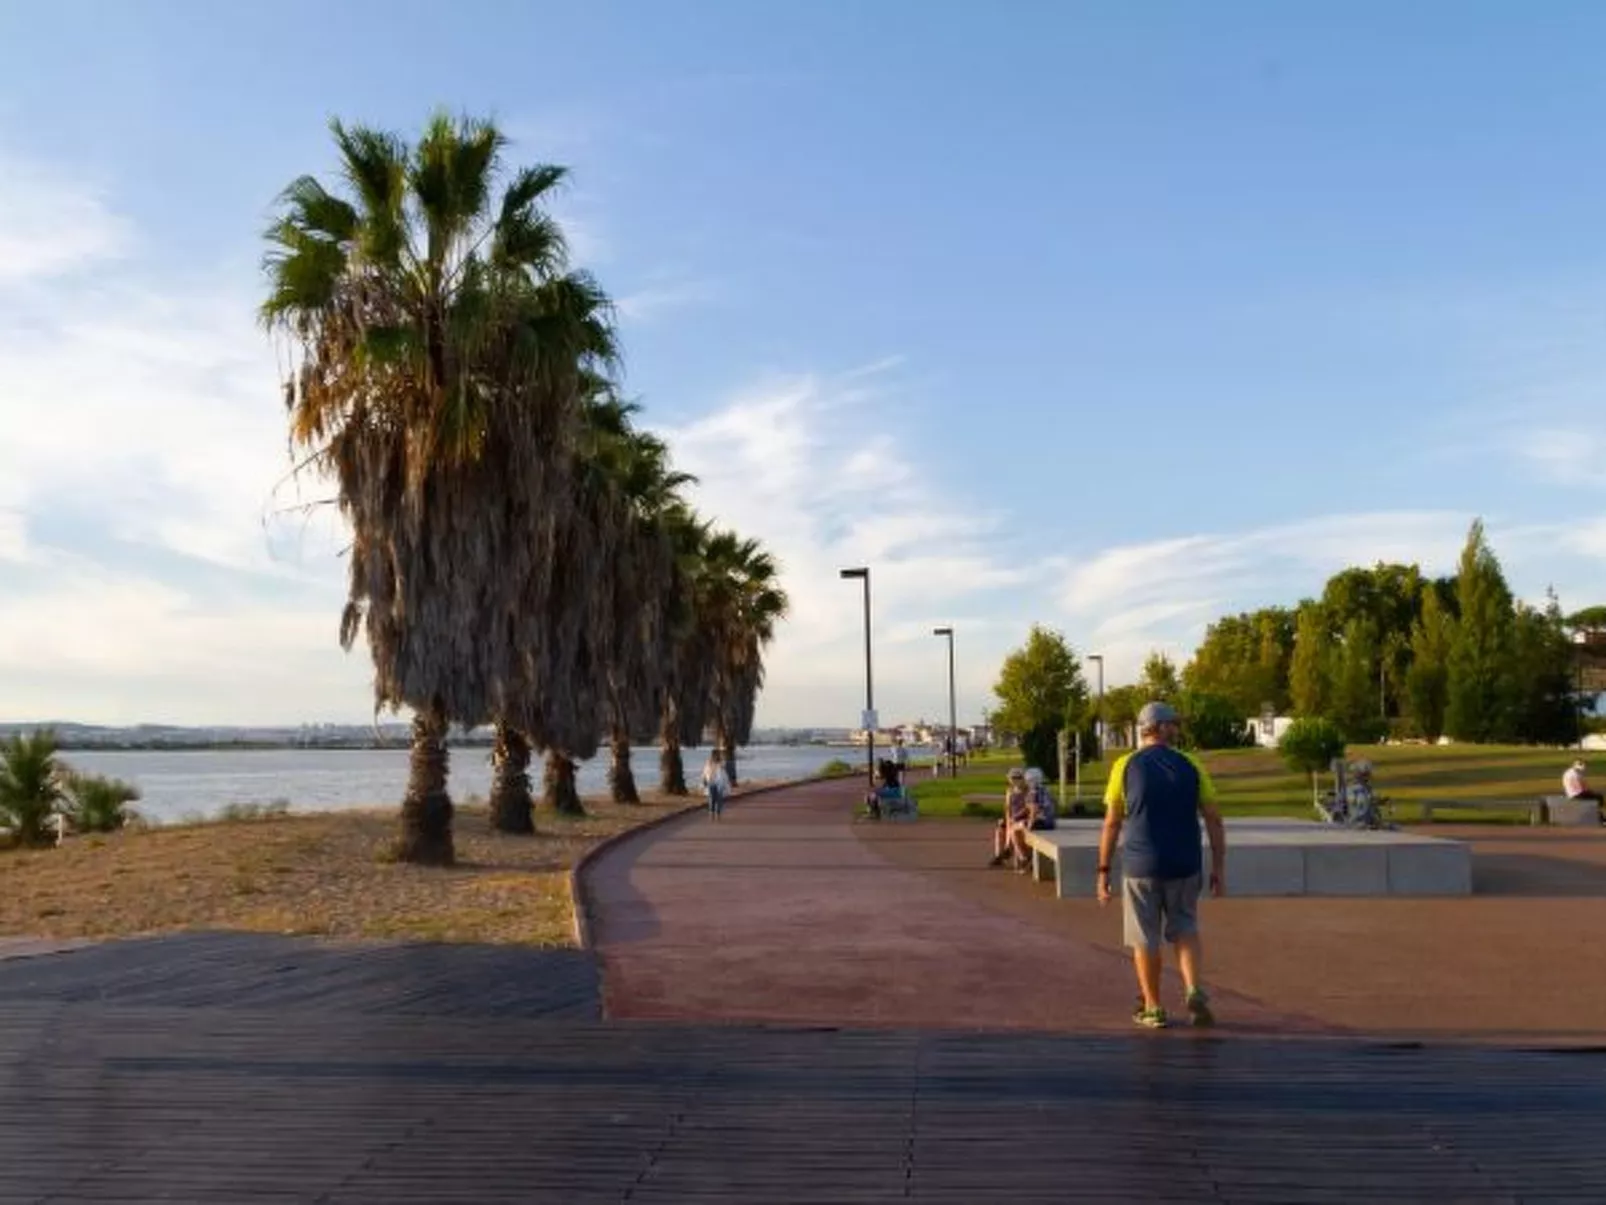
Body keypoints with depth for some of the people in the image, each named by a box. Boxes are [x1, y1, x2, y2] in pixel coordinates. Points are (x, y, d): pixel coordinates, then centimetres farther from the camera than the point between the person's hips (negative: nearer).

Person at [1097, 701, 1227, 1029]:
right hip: (1185, 866, 2)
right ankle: (1194, 991, 0)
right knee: (1185, 929, 18)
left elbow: (1111, 824, -3)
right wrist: (1219, 867, 7)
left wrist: (1103, 871, 2)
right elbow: (1214, 820, 0)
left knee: (1146, 939, 10)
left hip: (1140, 866, -1)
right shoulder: (1190, 766, 2)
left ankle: (1152, 1009, 17)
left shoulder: (1125, 766, -3)